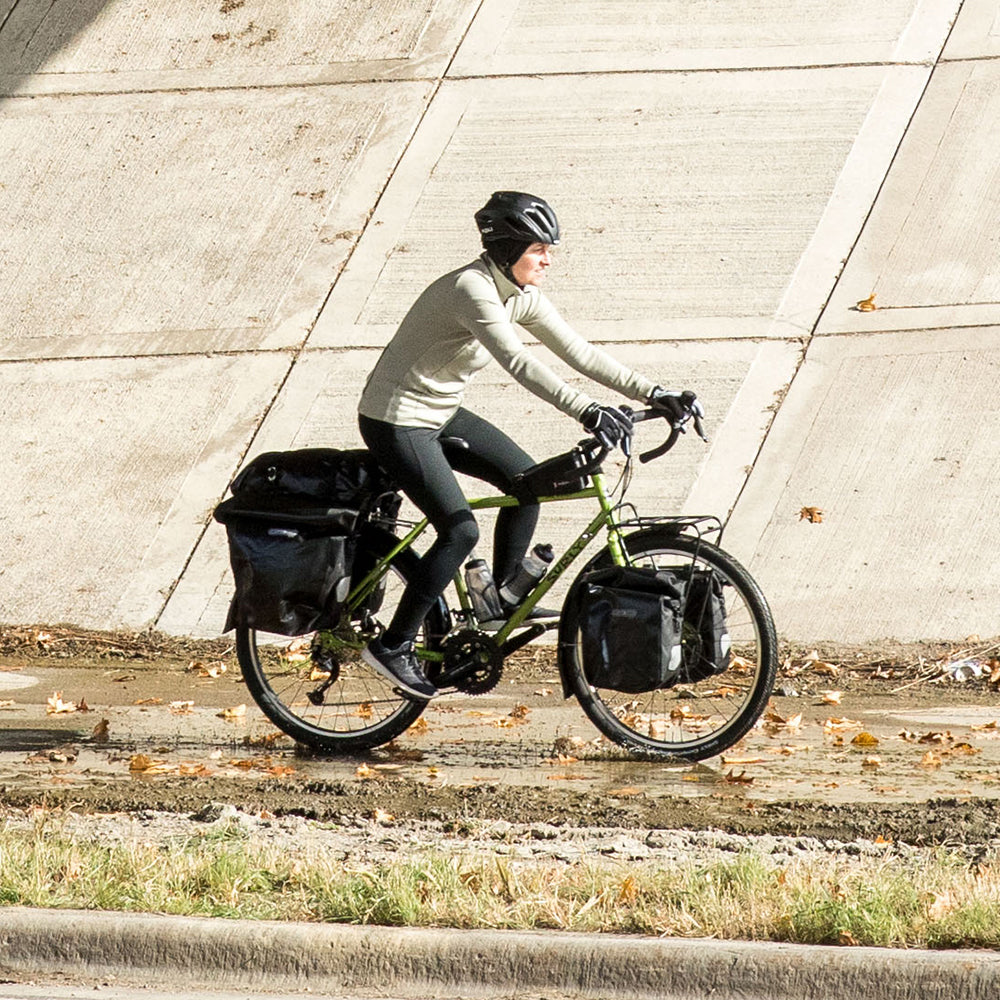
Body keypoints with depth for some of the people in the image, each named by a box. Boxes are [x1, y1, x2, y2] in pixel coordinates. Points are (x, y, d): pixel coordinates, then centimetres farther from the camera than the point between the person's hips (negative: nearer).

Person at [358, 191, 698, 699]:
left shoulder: (520, 295, 1)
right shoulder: (471, 289, -27)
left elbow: (580, 353, 2)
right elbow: (519, 363, -39)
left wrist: (652, 393, -7)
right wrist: (587, 411, -48)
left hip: (442, 413, 9)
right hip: (396, 422, -9)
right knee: (460, 531, -14)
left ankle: (502, 597, 20)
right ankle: (392, 645, -6)